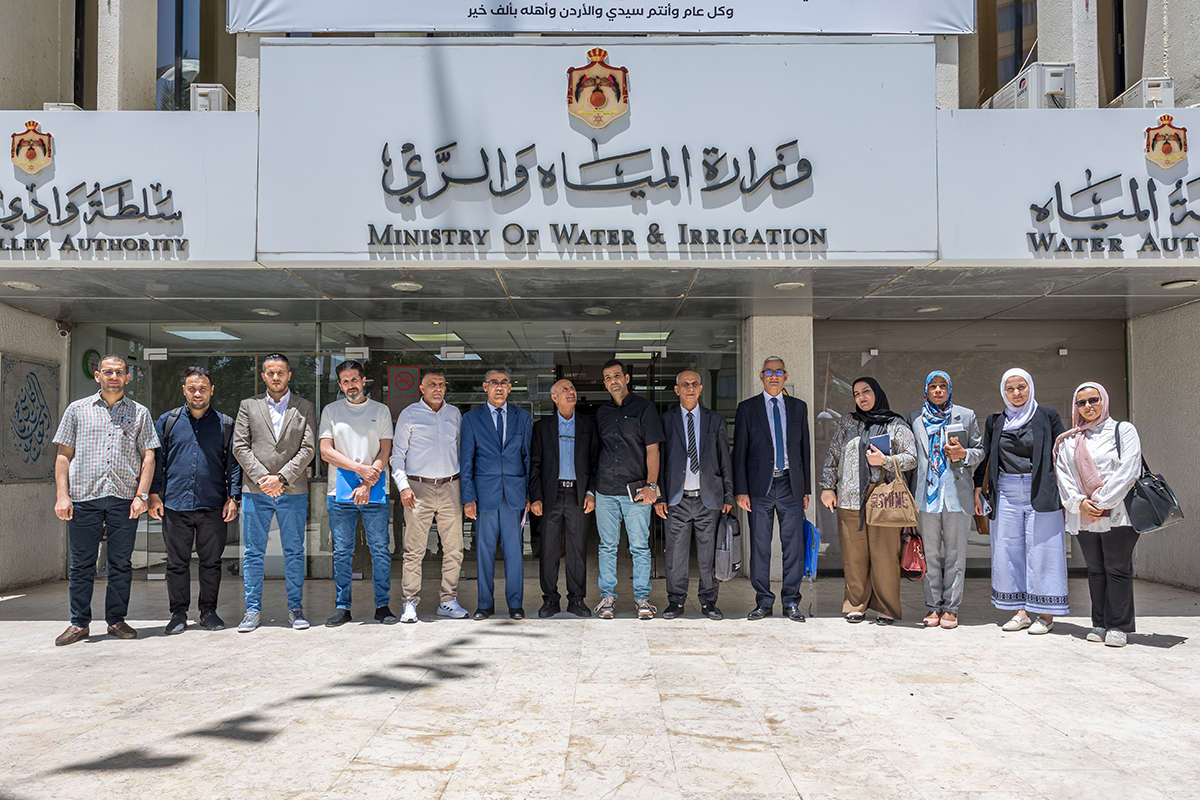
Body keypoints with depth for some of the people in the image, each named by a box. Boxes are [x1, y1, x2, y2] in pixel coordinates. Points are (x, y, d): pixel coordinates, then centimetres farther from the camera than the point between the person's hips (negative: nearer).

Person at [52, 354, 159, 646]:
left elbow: (148, 457, 7)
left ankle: (116, 620, 14)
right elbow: (64, 455, 8)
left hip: (125, 499, 0)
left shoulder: (139, 413, 10)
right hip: (84, 498, 0)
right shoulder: (77, 410, 10)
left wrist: (141, 495, -3)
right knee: (82, 564, 3)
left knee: (121, 563, 4)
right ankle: (79, 623, 11)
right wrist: (62, 495, -2)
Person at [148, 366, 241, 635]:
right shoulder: (167, 421, 9)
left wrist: (233, 498, -1)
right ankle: (178, 614, 16)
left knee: (211, 562, 6)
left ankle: (208, 612, 17)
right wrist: (154, 494, 1)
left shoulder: (225, 424, 7)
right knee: (177, 562, 6)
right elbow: (157, 460, 10)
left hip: (213, 507, 0)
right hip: (175, 505, 0)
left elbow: (233, 463, 7)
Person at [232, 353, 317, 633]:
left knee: (294, 552, 4)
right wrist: (262, 478, -10)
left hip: (293, 491, 0)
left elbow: (308, 449, -2)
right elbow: (240, 446, 2)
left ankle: (295, 608, 13)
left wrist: (281, 478, -12)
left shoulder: (306, 408, 6)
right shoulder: (249, 406, 8)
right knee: (253, 553, 5)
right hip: (255, 491, 1)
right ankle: (253, 610, 13)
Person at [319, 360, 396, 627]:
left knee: (380, 550, -1)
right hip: (340, 493, 0)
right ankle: (342, 607, 12)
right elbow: (326, 452, 1)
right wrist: (360, 468, -10)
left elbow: (384, 452, 3)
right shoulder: (331, 411, 9)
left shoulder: (381, 411, 9)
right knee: (342, 552, 4)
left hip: (375, 492, 0)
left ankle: (382, 606, 7)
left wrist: (368, 483, -10)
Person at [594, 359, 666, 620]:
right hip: (605, 490, 3)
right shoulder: (601, 412, 14)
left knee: (640, 546, -1)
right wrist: (590, 489, 13)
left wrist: (651, 485, -12)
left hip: (636, 490, -3)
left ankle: (642, 598, 9)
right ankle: (607, 597, 15)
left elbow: (652, 449, -2)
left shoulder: (643, 407, 2)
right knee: (607, 546, 6)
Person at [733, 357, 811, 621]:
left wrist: (806, 488, 7)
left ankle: (791, 602, 12)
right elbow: (739, 451, 3)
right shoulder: (747, 408, 5)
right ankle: (764, 602, 12)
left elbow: (805, 448, 12)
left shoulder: (798, 407, 12)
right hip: (760, 486, -1)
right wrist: (741, 491, -5)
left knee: (794, 546, 2)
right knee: (759, 547, 2)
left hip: (791, 485, 1)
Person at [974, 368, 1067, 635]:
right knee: (1009, 550, 3)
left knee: (1041, 549, -2)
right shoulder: (995, 421, 11)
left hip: (1041, 492, -3)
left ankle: (1046, 614, 6)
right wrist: (978, 488, 9)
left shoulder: (1047, 416, 3)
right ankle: (1020, 612, 11)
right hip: (1006, 492, 3)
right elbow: (985, 455, 15)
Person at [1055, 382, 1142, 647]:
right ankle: (1100, 624, 14)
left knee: (1118, 570, -3)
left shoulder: (1123, 430, 3)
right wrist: (1079, 502, -8)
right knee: (1095, 570, 8)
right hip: (1083, 517, 4)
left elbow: (1127, 471, -7)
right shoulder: (1068, 440, 14)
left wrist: (1101, 502, -12)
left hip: (1117, 514, -4)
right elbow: (1063, 475, 9)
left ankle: (1118, 627, 4)